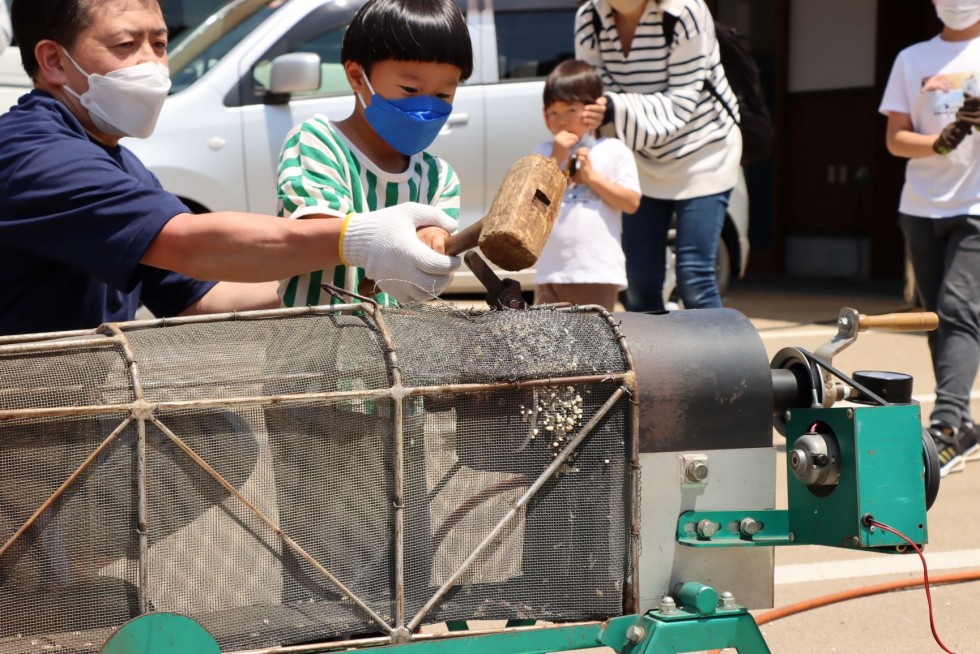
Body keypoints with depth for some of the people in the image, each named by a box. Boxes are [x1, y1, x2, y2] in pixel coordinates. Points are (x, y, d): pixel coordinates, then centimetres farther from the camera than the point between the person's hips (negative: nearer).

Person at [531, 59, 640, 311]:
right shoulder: (544, 153, 10)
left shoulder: (613, 151, 1)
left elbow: (631, 202, -6)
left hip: (598, 271, -3)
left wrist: (592, 177, -11)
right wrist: (556, 159, -9)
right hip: (552, 271, 4)